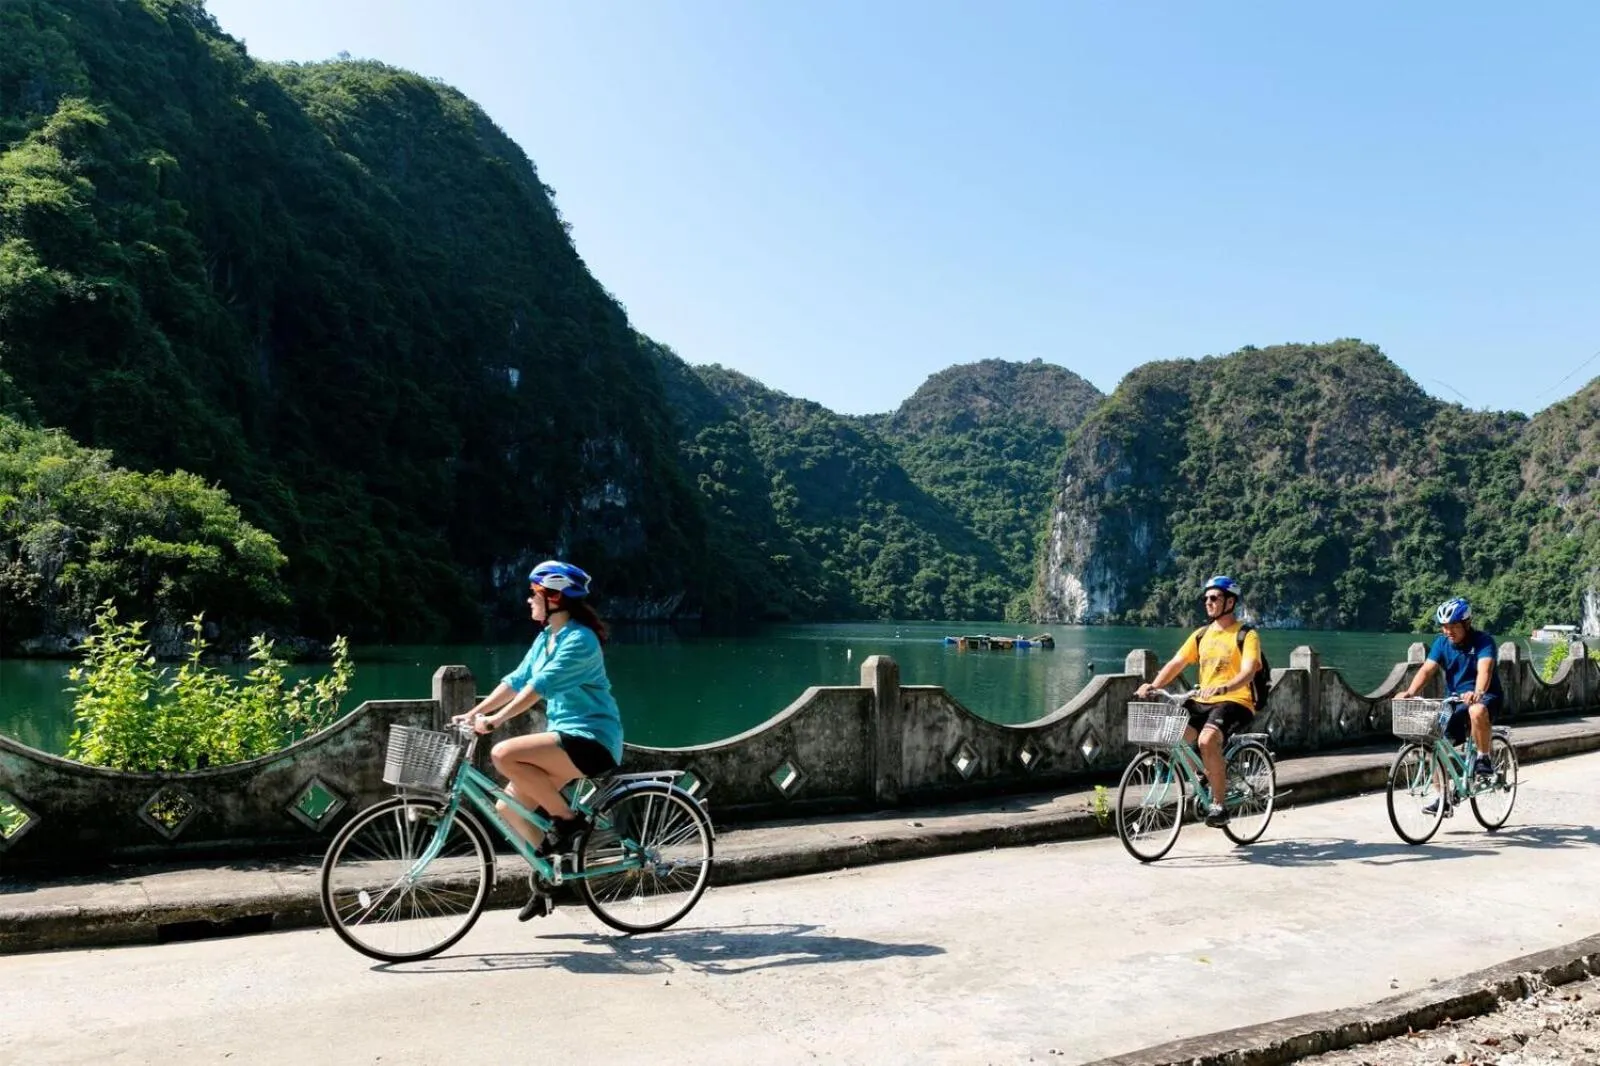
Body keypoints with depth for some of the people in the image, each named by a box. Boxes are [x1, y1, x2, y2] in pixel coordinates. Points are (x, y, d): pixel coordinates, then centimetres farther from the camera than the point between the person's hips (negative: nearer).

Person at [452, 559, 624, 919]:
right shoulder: (546, 637, 13)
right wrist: (472, 713, 3)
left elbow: (539, 685, -25)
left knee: (504, 754, -26)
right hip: (565, 736, 9)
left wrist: (497, 719, -30)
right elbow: (515, 680, 11)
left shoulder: (579, 639, -15)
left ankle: (568, 820, -11)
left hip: (590, 739, -9)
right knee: (508, 807, 3)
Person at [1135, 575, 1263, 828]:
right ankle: (1204, 779, 8)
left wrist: (1222, 688, -38)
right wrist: (1153, 685, -12)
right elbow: (1176, 663, 6)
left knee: (1207, 740, -32)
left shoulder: (1246, 635, -4)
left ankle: (1218, 805, -17)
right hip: (1202, 702, 6)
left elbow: (1248, 672, -19)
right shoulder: (1201, 635, 13)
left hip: (1235, 702, -6)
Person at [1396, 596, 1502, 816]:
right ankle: (1443, 799, 2)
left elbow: (1484, 669, -31)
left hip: (1485, 697, -5)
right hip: (1454, 699, 5)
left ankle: (1484, 758, -15)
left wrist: (1477, 693, -52)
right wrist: (1410, 692, -32)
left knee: (1477, 711, -41)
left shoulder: (1483, 641, -13)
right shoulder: (1441, 642, -1)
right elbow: (1427, 669, -13)